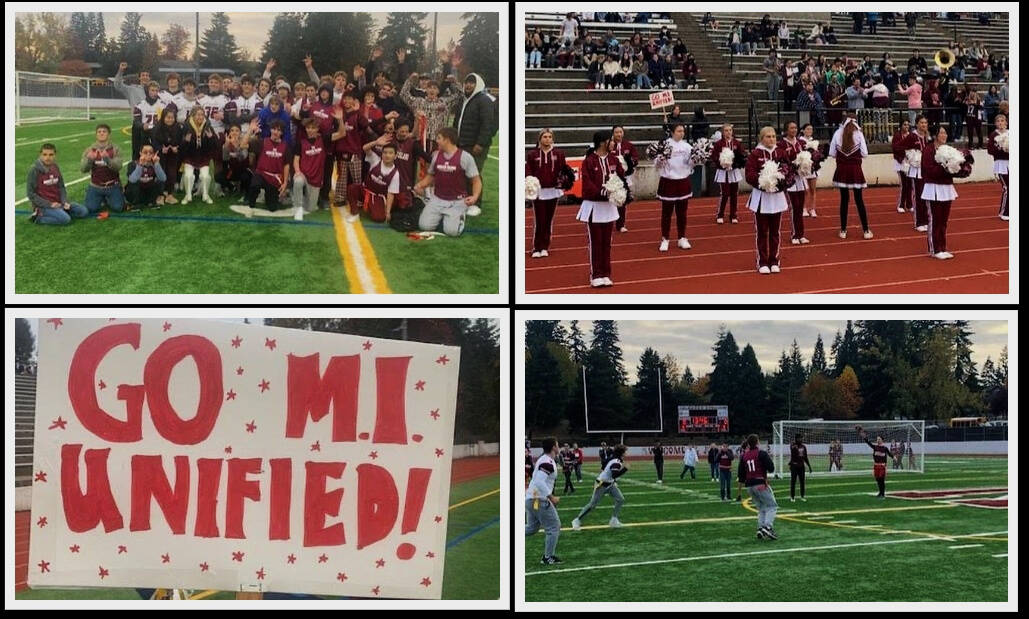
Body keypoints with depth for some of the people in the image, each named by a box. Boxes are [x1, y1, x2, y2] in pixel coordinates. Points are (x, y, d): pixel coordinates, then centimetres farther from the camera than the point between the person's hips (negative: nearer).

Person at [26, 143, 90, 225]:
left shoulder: (55, 167, 4)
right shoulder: (34, 170, -13)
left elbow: (61, 187, 12)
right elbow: (30, 193, -13)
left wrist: (65, 202, -7)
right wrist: (49, 204, -18)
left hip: (58, 202, 7)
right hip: (43, 206, -7)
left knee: (84, 211, -2)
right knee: (65, 219, -29)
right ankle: (39, 217, -9)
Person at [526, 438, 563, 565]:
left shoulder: (542, 459, 11)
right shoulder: (548, 462, -19)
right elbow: (539, 482, -28)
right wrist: (551, 497, -22)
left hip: (530, 499, 9)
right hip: (540, 500, -9)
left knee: (531, 527, 21)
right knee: (554, 527, 4)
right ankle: (548, 557, 9)